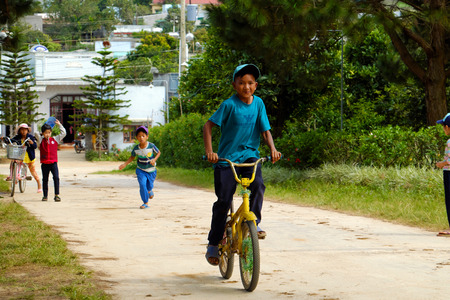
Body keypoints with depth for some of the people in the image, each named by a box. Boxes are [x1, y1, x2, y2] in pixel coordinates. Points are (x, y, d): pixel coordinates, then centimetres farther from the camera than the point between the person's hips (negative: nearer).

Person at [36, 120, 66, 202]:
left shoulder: (55, 139, 6)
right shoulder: (41, 140, 4)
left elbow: (63, 133, 7)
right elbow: (35, 133, -8)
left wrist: (59, 124, 3)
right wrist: (43, 126, -1)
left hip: (53, 163, -1)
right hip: (44, 163, 1)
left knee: (56, 178, -14)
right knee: (45, 180, 10)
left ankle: (57, 195, -11)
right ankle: (45, 195, 20)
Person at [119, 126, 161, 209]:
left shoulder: (151, 146, -19)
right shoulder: (136, 148, -13)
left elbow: (158, 152, -3)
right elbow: (132, 157, 5)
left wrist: (154, 159, -21)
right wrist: (125, 164, -5)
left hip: (151, 170, 0)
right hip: (141, 170, 0)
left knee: (149, 186, 13)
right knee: (142, 185, -16)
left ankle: (150, 191, 53)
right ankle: (145, 203, -2)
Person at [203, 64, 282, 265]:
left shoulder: (258, 103, 3)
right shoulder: (229, 105, -9)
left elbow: (265, 130, 4)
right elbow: (208, 126, -8)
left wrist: (272, 149, -14)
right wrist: (209, 151, -20)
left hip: (249, 155, 3)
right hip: (226, 157, -3)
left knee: (258, 185, -27)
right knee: (223, 201, -7)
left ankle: (254, 222, -8)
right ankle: (213, 244, 7)